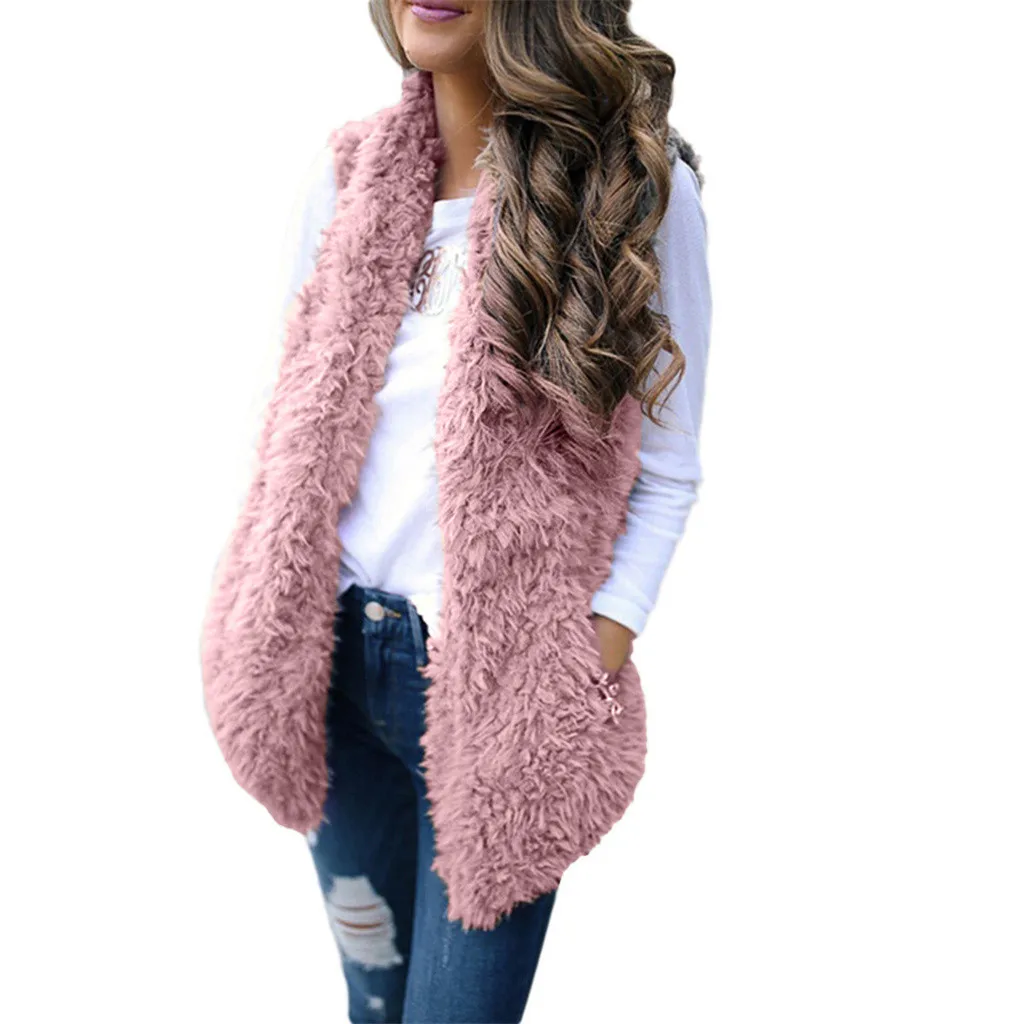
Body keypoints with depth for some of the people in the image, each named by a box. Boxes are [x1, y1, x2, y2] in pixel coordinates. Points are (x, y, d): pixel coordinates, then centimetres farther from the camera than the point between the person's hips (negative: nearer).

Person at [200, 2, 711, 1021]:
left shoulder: (637, 184, -9)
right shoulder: (349, 174, 3)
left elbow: (666, 472, -5)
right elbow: (300, 424, 11)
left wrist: (598, 663, -13)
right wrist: (266, 645, 7)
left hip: (499, 684, -4)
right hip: (333, 655, 4)